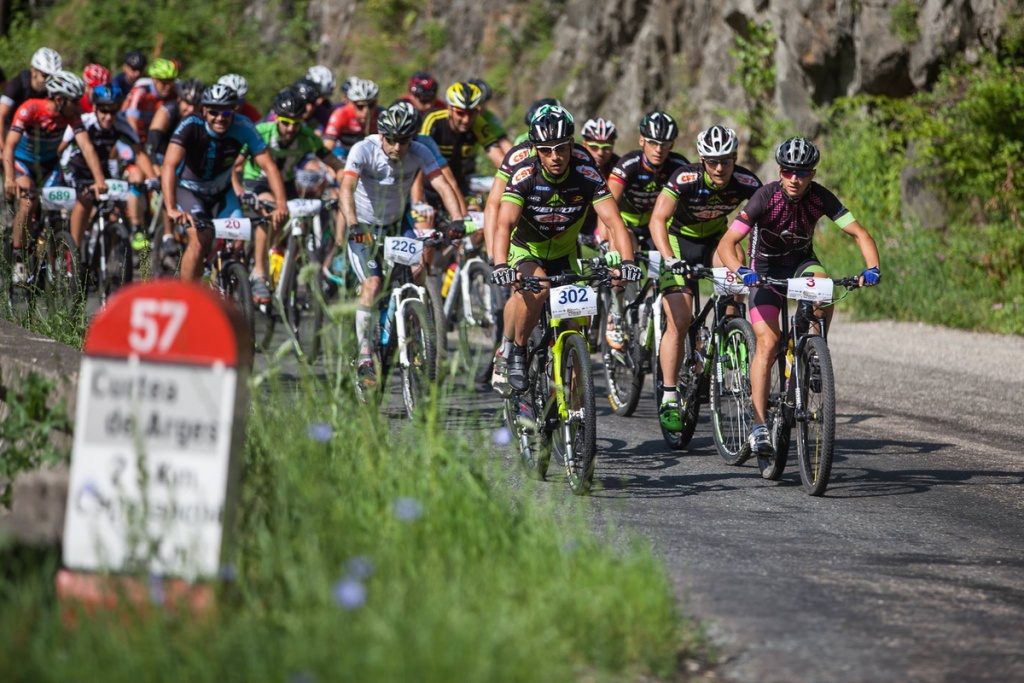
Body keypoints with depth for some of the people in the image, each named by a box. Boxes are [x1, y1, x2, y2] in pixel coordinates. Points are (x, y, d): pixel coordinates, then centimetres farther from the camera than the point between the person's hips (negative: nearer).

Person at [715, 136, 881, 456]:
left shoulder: (820, 198, -20)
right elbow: (727, 242, -31)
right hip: (765, 267, -2)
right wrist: (740, 271, -50)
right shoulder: (766, 197, -27)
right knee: (768, 343, -17)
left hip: (801, 261, 2)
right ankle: (759, 425, -14)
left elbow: (859, 233, -20)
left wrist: (872, 268, -38)